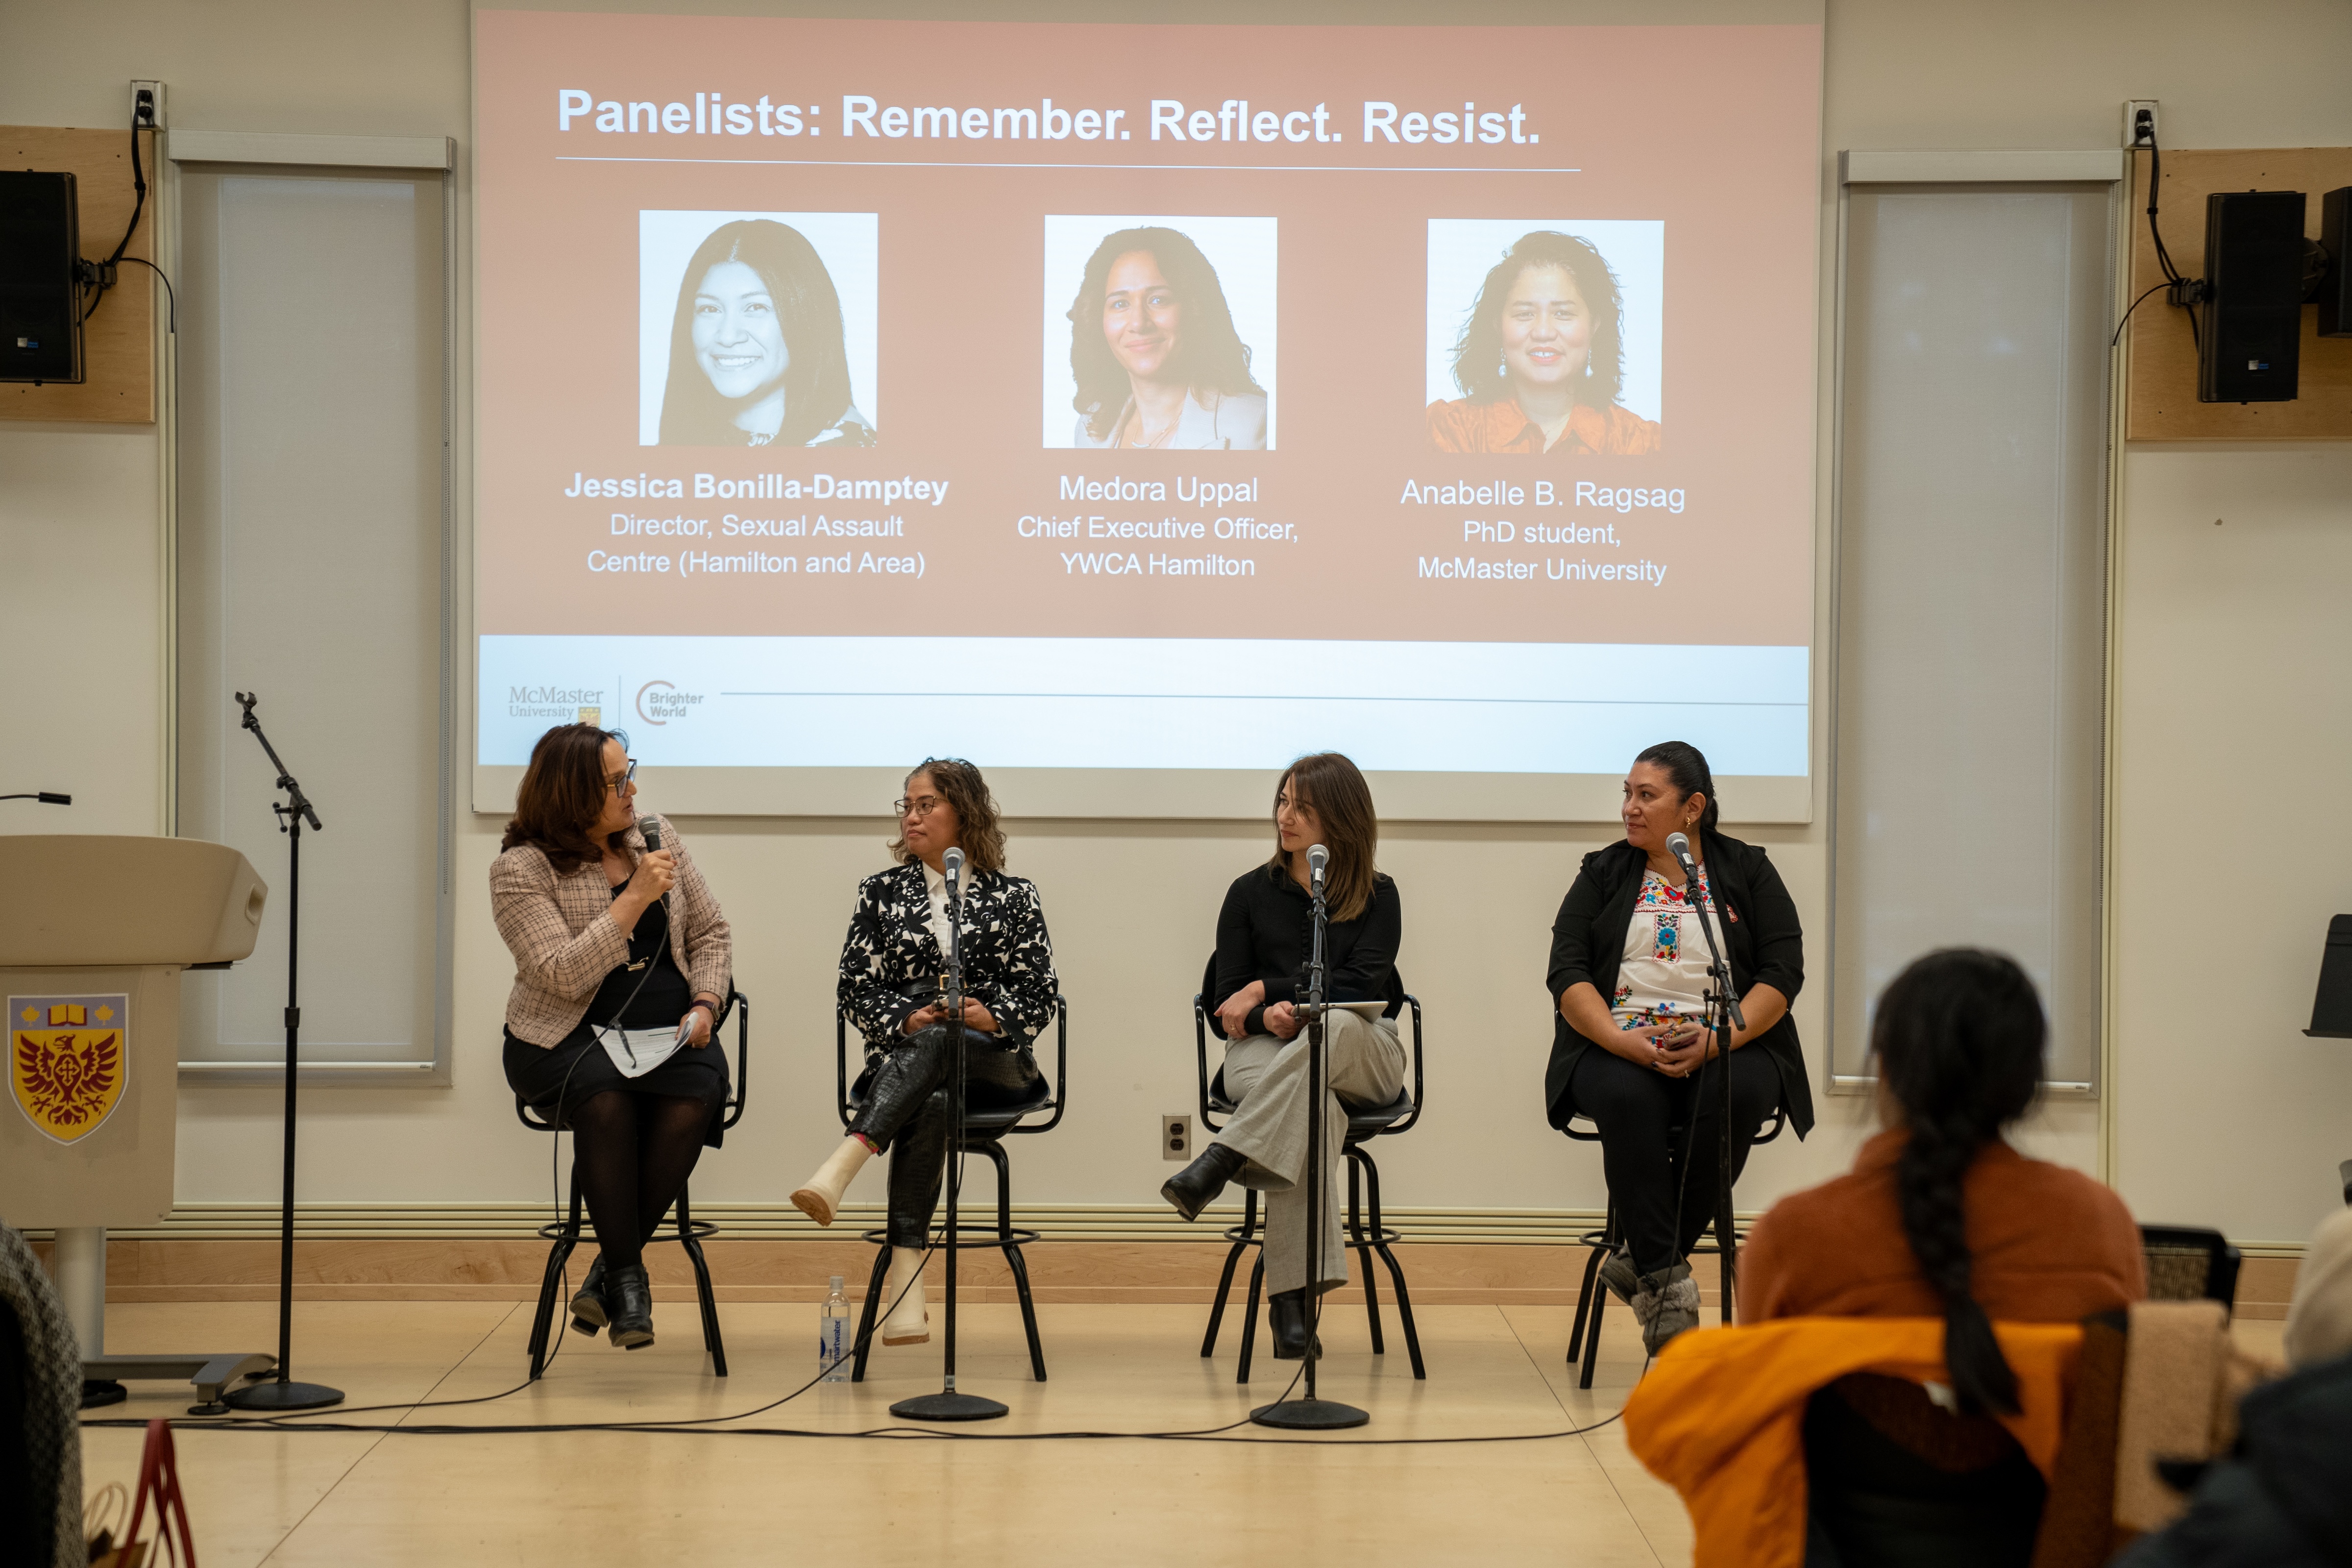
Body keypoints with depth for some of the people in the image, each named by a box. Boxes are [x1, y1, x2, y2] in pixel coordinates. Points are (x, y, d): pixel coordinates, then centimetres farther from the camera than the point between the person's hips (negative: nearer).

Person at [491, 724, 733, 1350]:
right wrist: (634, 899, -19)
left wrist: (705, 1004, -2)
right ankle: (626, 1274, -21)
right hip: (567, 1039, -3)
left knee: (693, 1101, -30)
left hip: (670, 1036, 4)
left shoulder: (655, 835, 11)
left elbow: (711, 933, 16)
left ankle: (608, 1271, -17)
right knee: (606, 1096, -37)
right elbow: (564, 976, -17)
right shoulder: (521, 869, -6)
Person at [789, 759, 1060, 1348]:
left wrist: (993, 1016, -15)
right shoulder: (882, 892, 17)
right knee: (930, 1106, -37)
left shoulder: (1013, 896, 12)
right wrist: (904, 1019, -11)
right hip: (904, 1061, 1)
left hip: (994, 1062, 0)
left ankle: (843, 1166, -54)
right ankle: (905, 1275, -46)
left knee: (934, 1045, -38)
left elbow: (1040, 994, 6)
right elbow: (855, 988, 9)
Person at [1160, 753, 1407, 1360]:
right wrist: (1269, 1016, -15)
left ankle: (1218, 1163, -47)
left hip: (1361, 1056, 1)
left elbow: (1361, 988, -5)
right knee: (1312, 1107, -39)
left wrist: (1267, 989, -7)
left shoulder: (1378, 896, 11)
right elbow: (1225, 1006, 8)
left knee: (1334, 1027, -39)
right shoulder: (1251, 893, 14)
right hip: (1265, 1054, 0)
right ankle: (1291, 1296, -48)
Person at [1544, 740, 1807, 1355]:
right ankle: (1666, 1280, -36)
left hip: (1728, 1048, 0)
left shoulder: (1749, 872, 11)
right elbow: (1567, 974, 2)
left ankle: (1642, 1260, -24)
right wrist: (1622, 1040, -17)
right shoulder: (1603, 874, 13)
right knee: (1627, 1098, -35)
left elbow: (1783, 973, 0)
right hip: (1621, 1049, 0)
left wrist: (1718, 1039, -18)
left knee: (1731, 1097, -35)